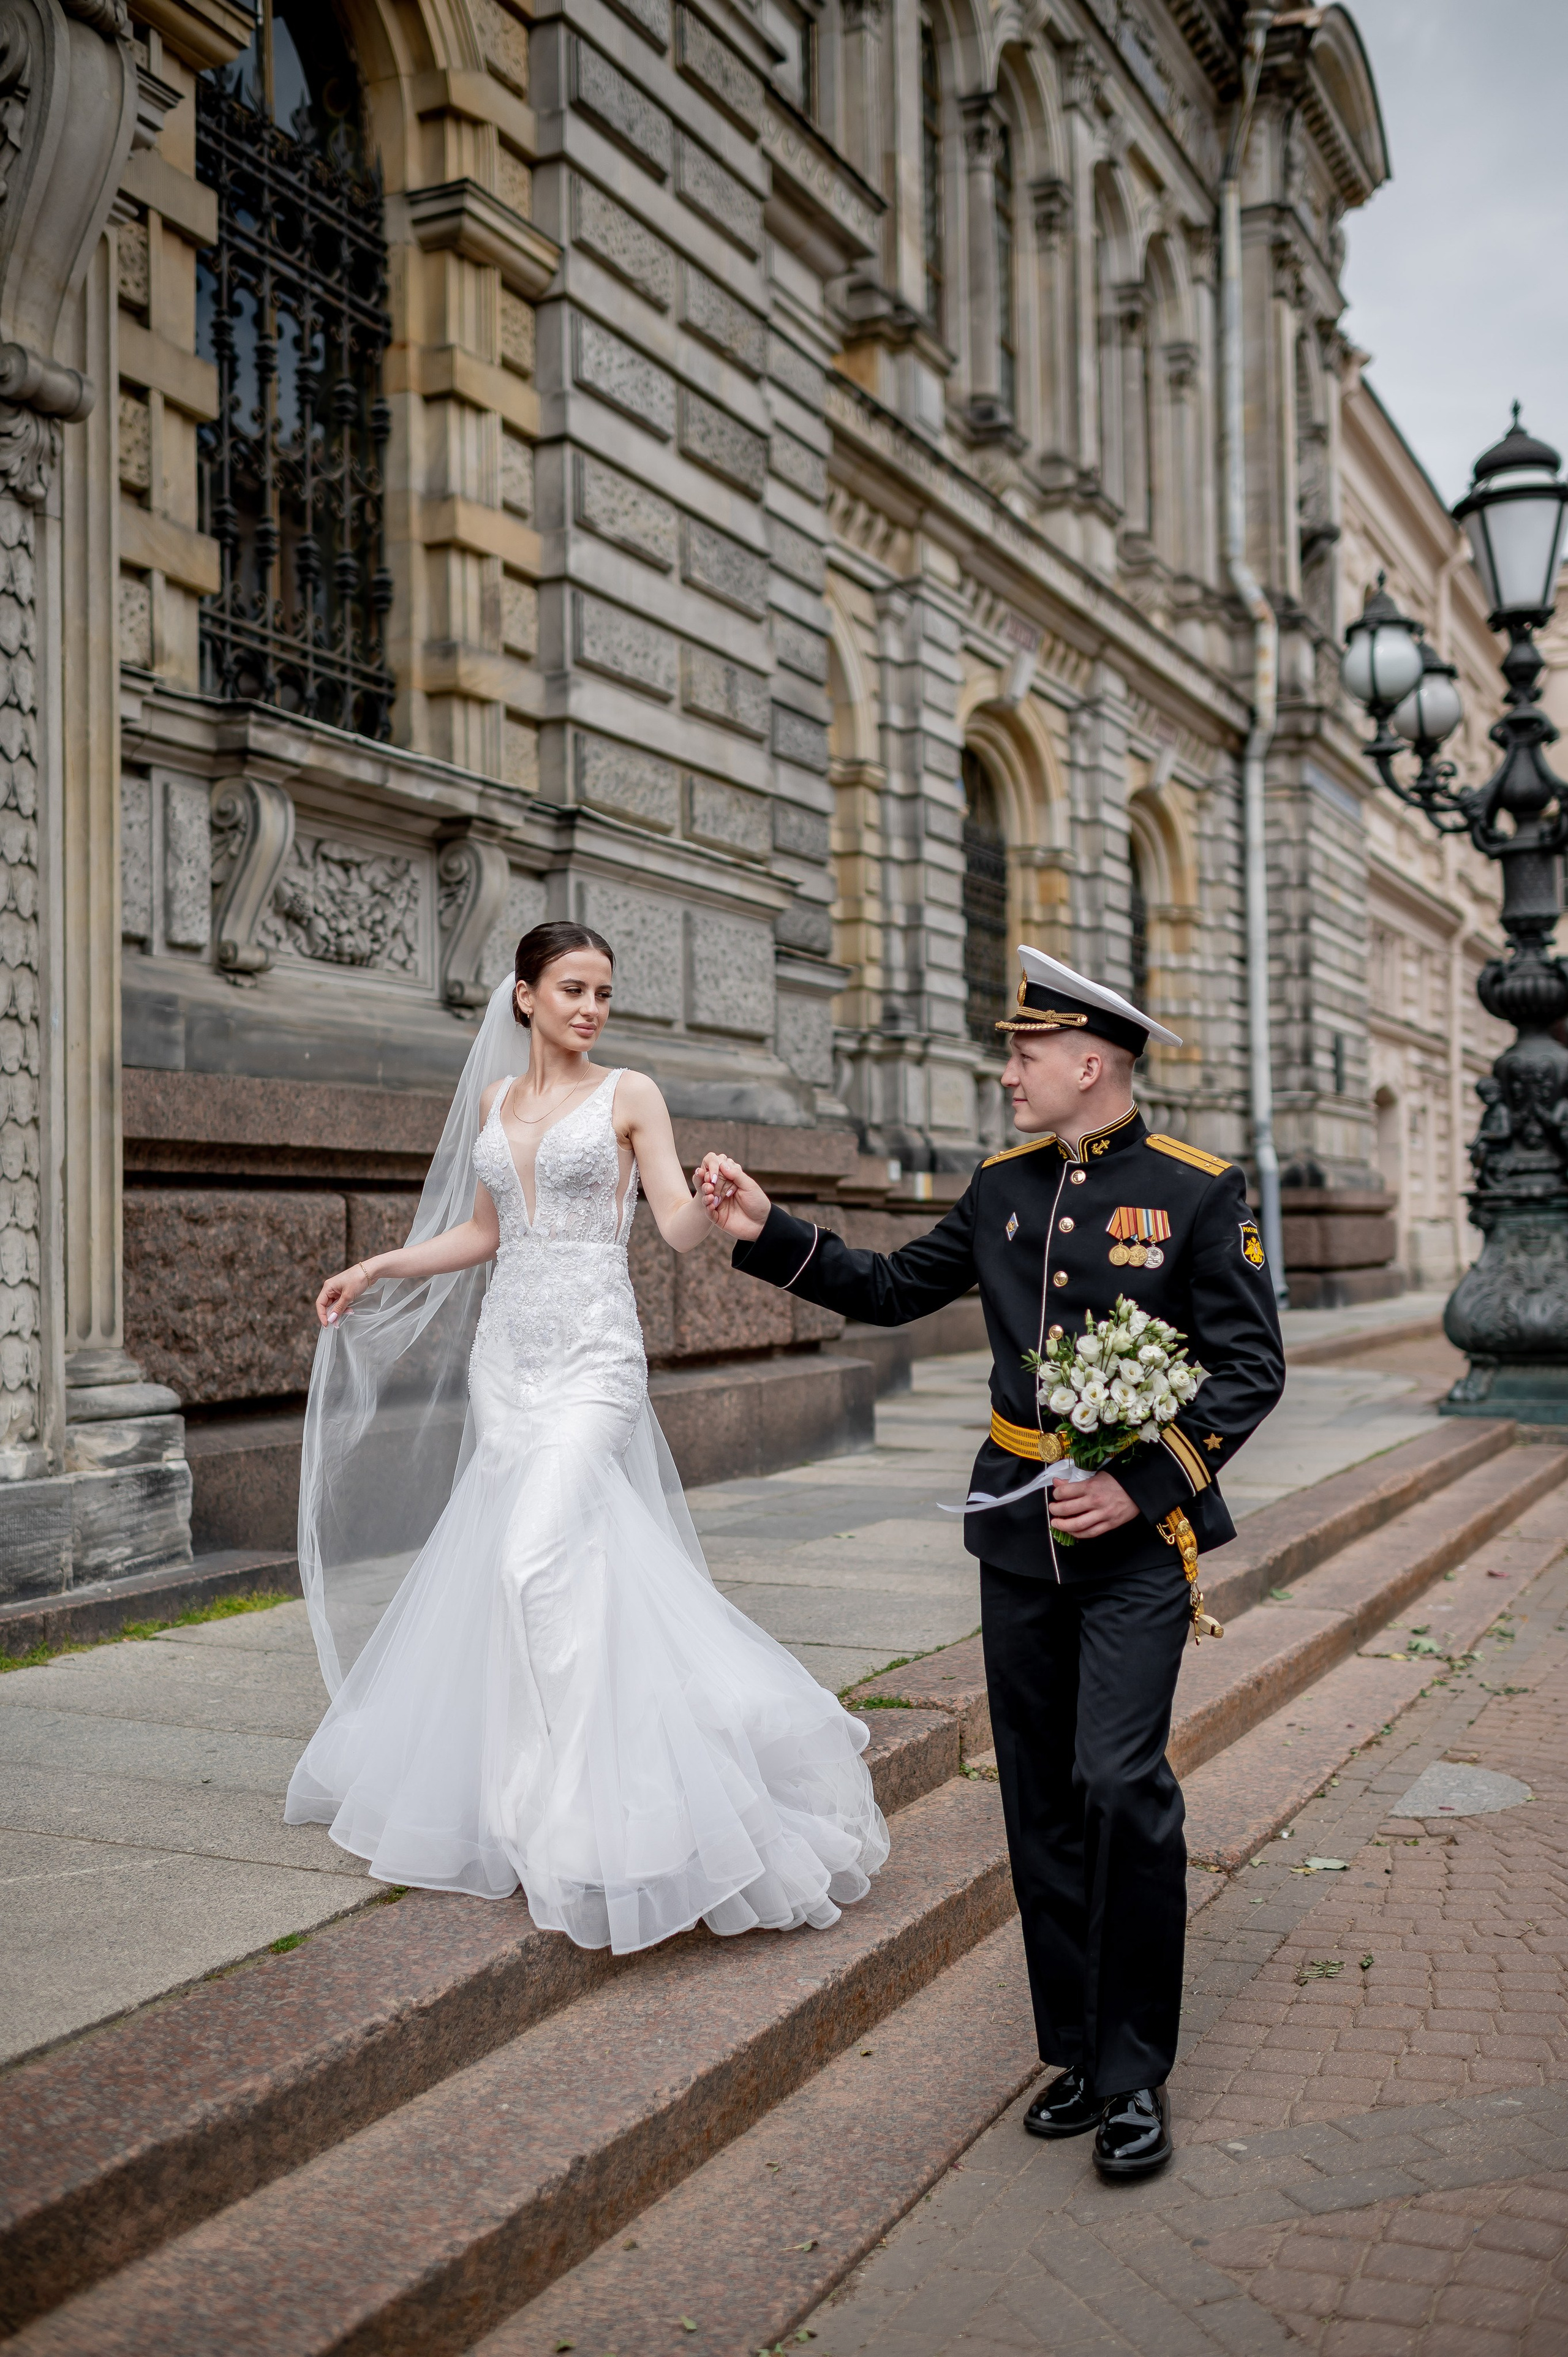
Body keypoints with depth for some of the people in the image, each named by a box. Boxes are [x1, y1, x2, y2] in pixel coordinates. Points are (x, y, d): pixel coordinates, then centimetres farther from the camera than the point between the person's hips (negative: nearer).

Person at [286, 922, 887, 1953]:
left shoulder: (630, 1095, -1)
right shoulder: (494, 1099, 13)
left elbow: (681, 1229, -7)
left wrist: (714, 1199, -29)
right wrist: (376, 1268, 18)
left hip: (591, 1352, -5)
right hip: (506, 1346, 5)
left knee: (540, 1557, -18)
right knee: (505, 1556, 7)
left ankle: (589, 1805, -9)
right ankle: (509, 1786, 23)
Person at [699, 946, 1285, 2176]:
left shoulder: (1201, 1190, -7)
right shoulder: (1002, 1187, 8)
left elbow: (1251, 1367, -7)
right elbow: (892, 1290, 16)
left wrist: (1144, 1484, -16)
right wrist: (769, 1232, 7)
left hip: (1138, 1529, -5)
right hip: (1019, 1524, 5)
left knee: (1119, 1779, -13)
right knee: (1041, 1797, 10)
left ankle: (1136, 2076, 5)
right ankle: (1079, 2054, 25)